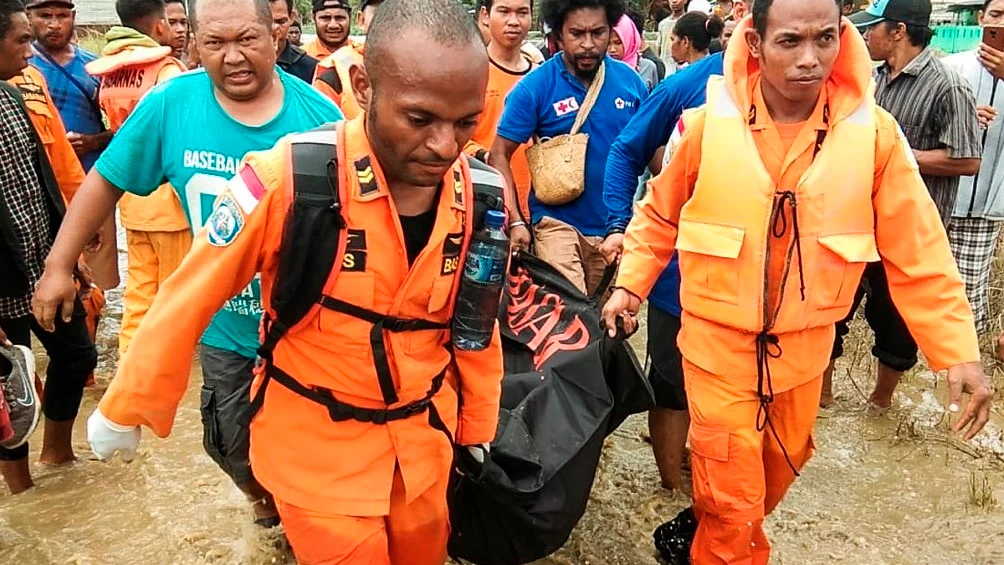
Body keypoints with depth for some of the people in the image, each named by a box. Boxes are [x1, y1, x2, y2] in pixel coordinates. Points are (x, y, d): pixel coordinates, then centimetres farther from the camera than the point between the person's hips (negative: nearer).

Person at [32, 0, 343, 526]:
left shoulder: (317, 112, -14)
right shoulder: (170, 104, -11)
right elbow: (105, 181, 0)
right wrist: (57, 265, -1)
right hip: (225, 327, 2)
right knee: (234, 447, 20)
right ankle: (266, 498, 54)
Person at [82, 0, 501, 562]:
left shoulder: (481, 195, -11)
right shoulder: (290, 178, -25)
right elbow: (190, 299, -12)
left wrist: (480, 429, 13)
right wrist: (124, 408, -1)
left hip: (426, 435, 4)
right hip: (317, 443, -4)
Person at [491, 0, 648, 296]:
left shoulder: (630, 81, -1)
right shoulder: (535, 86, -11)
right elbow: (500, 155, -8)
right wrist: (515, 222, -16)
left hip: (619, 225, 4)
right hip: (558, 223, -4)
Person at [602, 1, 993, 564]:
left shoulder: (874, 132, -11)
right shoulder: (709, 123, -13)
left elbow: (918, 252, -7)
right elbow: (660, 215, 2)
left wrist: (959, 351, -9)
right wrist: (630, 286, -3)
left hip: (803, 347, 3)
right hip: (719, 343, -3)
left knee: (778, 470, 25)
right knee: (730, 500, 5)